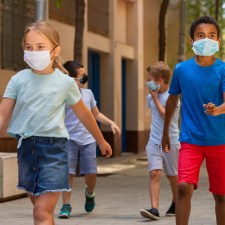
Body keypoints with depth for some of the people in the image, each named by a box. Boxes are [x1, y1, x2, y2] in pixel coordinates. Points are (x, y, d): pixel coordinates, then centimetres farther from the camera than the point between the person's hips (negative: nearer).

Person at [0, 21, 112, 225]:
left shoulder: (65, 82, -2)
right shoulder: (18, 80, -1)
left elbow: (84, 114, 13)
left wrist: (101, 141, 24)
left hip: (54, 147, -3)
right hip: (26, 147, 3)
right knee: (40, 208, 14)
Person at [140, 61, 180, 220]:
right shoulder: (151, 96, 8)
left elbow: (165, 115, -19)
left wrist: (156, 98, -14)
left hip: (170, 142, -4)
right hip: (154, 142, 4)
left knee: (173, 175, 11)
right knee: (154, 173, -13)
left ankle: (175, 203, 34)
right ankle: (154, 209, -20)